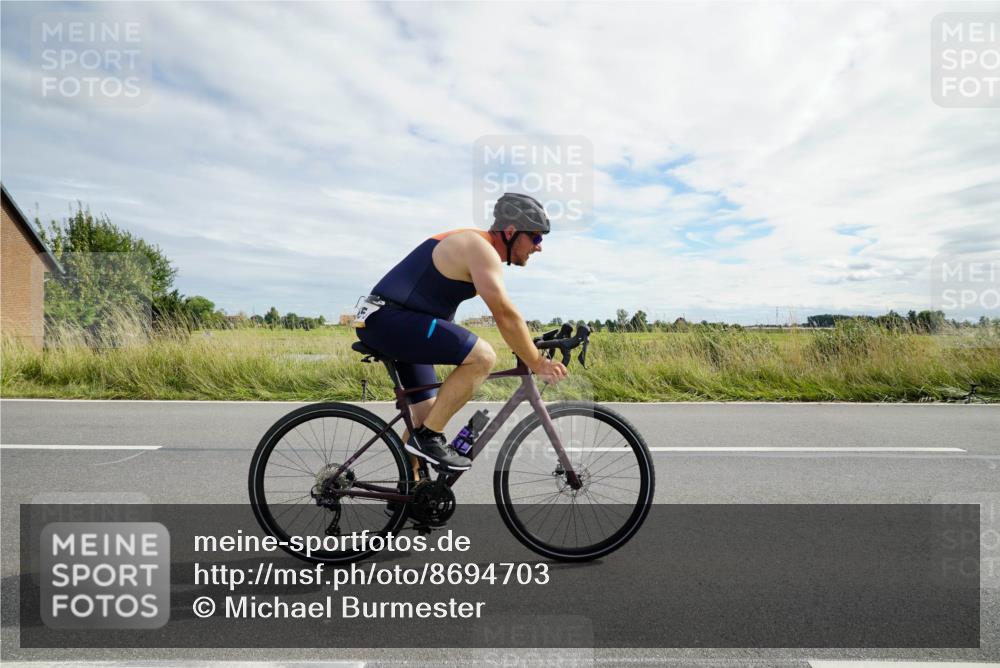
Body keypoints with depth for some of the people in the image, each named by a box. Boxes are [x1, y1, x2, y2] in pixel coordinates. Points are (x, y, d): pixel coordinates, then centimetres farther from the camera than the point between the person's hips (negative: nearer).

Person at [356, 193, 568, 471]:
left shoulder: (476, 247, 16)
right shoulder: (481, 248, -15)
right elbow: (505, 316, -20)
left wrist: (532, 353, 19)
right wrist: (537, 363, -13)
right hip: (389, 320, -10)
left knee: (425, 414, 15)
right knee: (482, 356, -22)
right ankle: (428, 437, -11)